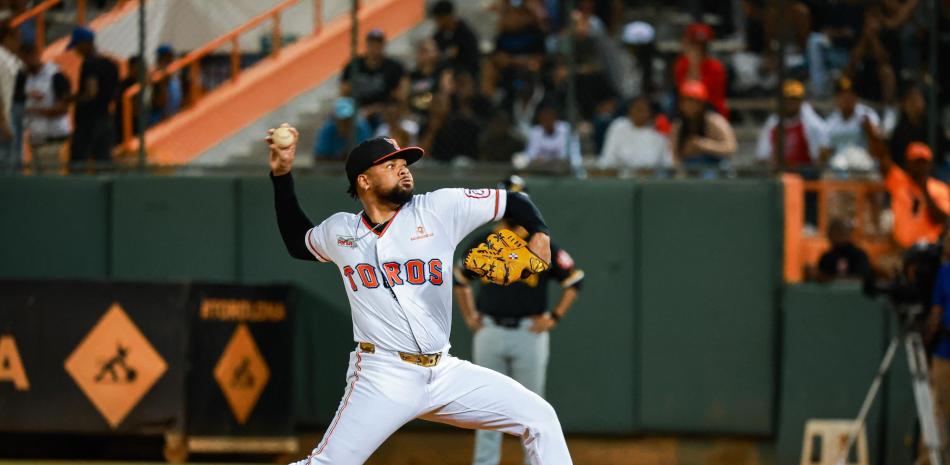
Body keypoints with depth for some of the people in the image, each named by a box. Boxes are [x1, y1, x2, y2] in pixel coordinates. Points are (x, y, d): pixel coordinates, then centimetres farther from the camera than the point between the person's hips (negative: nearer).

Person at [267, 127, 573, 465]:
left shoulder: (440, 209, 4)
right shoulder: (340, 231, 8)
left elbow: (515, 202, 9)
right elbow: (297, 243, 29)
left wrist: (539, 235, -11)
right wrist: (282, 176, 20)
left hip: (445, 374, 2)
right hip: (382, 378, -2)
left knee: (540, 418, -5)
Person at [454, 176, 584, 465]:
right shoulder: (482, 245, 6)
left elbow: (574, 280, 4)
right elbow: (460, 279, 22)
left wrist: (554, 318, -2)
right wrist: (469, 316, 13)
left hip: (529, 333, -2)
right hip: (489, 331, 2)